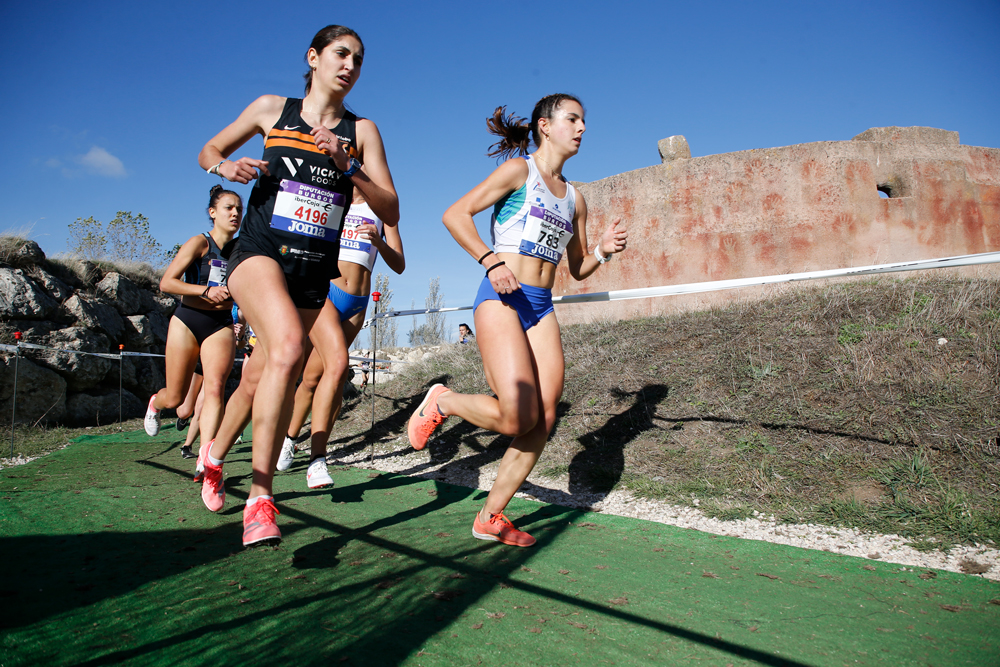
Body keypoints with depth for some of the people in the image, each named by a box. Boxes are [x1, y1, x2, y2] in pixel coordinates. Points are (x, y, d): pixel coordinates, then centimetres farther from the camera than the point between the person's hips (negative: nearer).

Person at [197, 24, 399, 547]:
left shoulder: (361, 131, 6)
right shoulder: (272, 109, 7)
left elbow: (391, 213, -1)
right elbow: (209, 150, 19)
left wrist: (348, 169, -15)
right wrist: (226, 166, -4)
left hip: (315, 274, 3)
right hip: (260, 254, -3)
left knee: (262, 381, 11)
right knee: (288, 347, -31)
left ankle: (215, 452, 39)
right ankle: (260, 498, -24)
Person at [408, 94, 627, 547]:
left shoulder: (574, 198, 20)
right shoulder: (519, 170, 2)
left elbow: (578, 269, 25)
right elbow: (455, 214, -6)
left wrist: (604, 250, 5)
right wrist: (491, 261, -18)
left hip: (542, 307, 7)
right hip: (502, 298, -7)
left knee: (544, 418, -4)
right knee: (517, 417, -19)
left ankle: (490, 518, 10)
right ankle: (441, 401, 11)